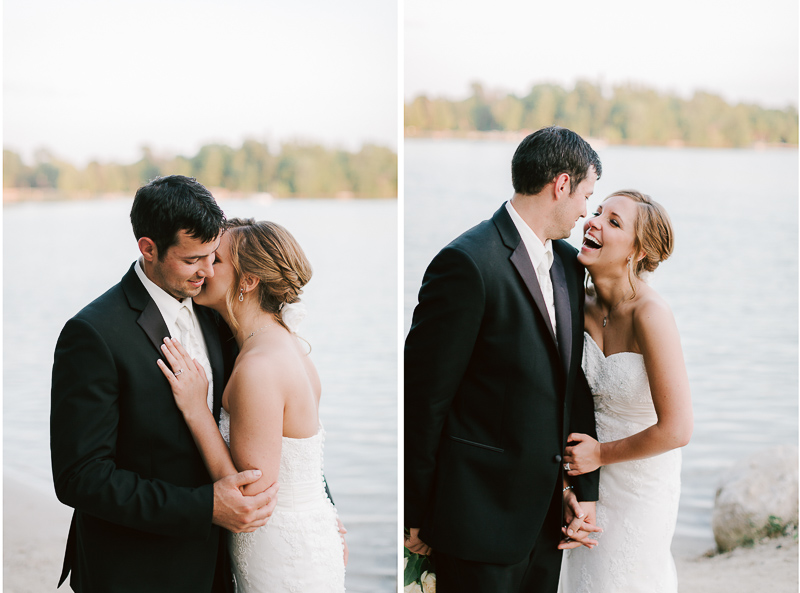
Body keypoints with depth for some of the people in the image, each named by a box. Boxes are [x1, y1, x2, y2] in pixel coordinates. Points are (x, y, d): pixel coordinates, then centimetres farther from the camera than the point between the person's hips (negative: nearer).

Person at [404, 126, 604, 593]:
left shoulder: (568, 261, 9)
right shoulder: (467, 263, -17)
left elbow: (575, 380, 10)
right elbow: (424, 397, -15)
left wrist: (585, 488, 4)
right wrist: (418, 516, -9)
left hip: (548, 512, 8)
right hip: (481, 517, -7)